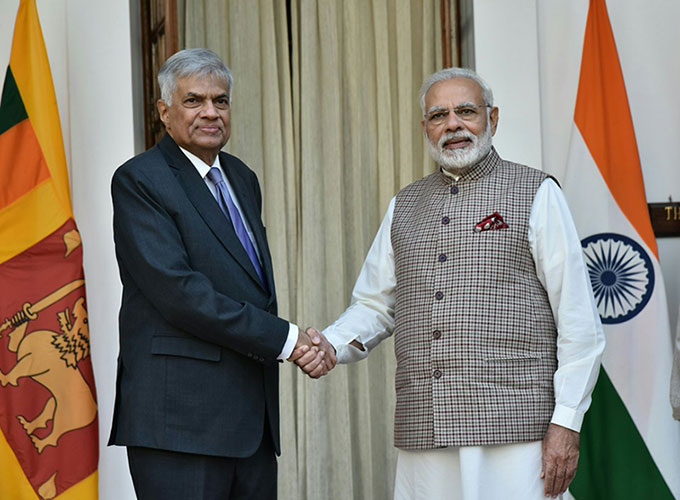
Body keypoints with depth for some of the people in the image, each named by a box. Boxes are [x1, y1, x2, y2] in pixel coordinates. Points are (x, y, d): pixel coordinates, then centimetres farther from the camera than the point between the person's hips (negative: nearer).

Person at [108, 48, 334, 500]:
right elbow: (176, 291, -16)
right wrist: (285, 337, -13)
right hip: (181, 417, -7)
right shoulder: (139, 181, -5)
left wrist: (303, 344, 1)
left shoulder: (242, 179, 20)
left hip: (254, 418, 7)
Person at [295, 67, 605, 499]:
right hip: (422, 429, 4)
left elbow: (579, 319, -1)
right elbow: (374, 305, 19)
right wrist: (330, 345, -3)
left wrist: (566, 421, -8)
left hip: (513, 430, -4)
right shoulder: (403, 207, 18)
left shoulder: (536, 193, 3)